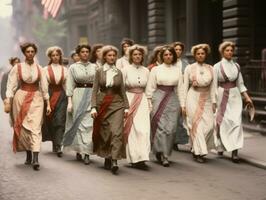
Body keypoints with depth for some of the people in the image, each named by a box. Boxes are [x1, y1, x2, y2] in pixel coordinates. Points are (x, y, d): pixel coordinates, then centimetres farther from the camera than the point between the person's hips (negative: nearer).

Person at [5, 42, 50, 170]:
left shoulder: (39, 68, 7)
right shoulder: (17, 67, 1)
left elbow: (44, 87, 10)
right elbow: (11, 86, 0)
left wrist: (48, 104, 8)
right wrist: (8, 102, -10)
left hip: (36, 99, 0)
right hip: (21, 97, 0)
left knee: (35, 127, -11)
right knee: (23, 127, 3)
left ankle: (35, 158, -19)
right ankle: (28, 155, 18)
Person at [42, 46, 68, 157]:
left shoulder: (64, 70, 9)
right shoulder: (46, 69, 4)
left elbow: (67, 85, 9)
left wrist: (69, 99, 4)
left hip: (61, 95, 0)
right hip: (49, 95, 0)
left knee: (60, 121, -10)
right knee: (50, 121, 6)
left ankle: (57, 147, -13)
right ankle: (56, 145, 25)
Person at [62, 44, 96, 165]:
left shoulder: (94, 67, 11)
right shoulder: (73, 67, 5)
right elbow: (70, 85, 1)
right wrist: (69, 101, -7)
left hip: (92, 97, 1)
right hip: (78, 96, -1)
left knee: (89, 123, -5)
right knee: (78, 123, 0)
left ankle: (87, 153, -5)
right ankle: (78, 150, 12)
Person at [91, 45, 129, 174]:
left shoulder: (119, 72, 10)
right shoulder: (99, 71, 5)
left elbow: (123, 91, 12)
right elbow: (95, 90, 1)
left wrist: (126, 107, 6)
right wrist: (93, 107, -8)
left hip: (117, 104, 0)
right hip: (102, 104, 0)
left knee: (117, 132, -15)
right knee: (104, 133, 5)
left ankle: (114, 161, -20)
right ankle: (107, 158, 23)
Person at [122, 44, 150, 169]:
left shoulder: (146, 71, 10)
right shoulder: (126, 70, 0)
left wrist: (149, 103, 9)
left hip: (142, 101, 3)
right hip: (129, 100, -3)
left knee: (144, 128, -7)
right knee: (132, 129, -4)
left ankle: (142, 157, -4)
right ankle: (134, 158, 3)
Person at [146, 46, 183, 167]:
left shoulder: (177, 70, 11)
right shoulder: (156, 69, 4)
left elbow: (180, 88, 11)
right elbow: (150, 87, 4)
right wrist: (149, 103, -2)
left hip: (172, 99, 2)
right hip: (159, 98, -2)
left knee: (171, 128, -3)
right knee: (161, 127, -9)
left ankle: (165, 153, 14)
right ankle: (163, 156, -4)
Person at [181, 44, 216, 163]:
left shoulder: (210, 69, 8)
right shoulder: (189, 68, 0)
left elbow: (212, 86, 10)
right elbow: (185, 87, 1)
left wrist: (213, 102, 3)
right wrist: (183, 104, -2)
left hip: (206, 99, 3)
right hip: (193, 97, -3)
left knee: (209, 125, -5)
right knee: (197, 124, -5)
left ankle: (195, 148, 16)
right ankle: (198, 152, 3)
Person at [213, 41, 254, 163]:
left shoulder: (236, 66, 9)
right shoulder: (217, 66, -2)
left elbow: (240, 83, 12)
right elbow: (214, 85, -2)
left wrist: (247, 97, 5)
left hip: (235, 96, 3)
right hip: (222, 96, -3)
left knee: (236, 122, -8)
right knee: (223, 123, 4)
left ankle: (234, 152, -10)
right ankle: (221, 146, 25)